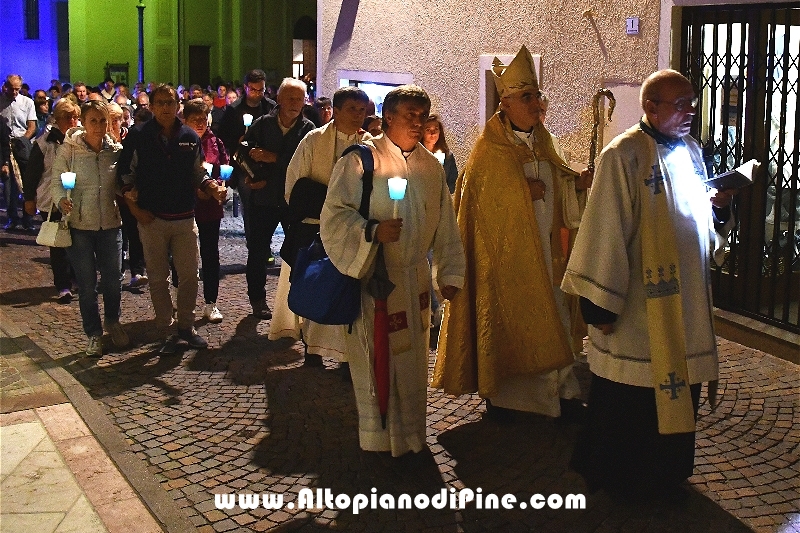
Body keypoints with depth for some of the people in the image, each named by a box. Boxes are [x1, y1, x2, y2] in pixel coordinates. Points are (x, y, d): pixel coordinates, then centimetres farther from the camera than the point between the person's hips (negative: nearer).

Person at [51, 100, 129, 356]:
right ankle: (94, 334, 22)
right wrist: (62, 200, -23)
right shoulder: (69, 149, -6)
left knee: (113, 280, 8)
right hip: (79, 225, -2)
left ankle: (112, 322, 35)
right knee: (86, 285, 5)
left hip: (110, 223, 2)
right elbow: (57, 181, -4)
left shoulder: (116, 150, 1)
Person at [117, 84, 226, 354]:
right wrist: (135, 208, -6)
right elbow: (125, 175, 1)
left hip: (184, 218, 2)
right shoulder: (138, 136, -2)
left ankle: (186, 326, 22)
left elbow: (199, 174, 12)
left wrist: (214, 188, -8)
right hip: (152, 220, -2)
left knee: (189, 275, 6)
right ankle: (166, 332, 16)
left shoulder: (190, 137, 6)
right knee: (158, 278, 6)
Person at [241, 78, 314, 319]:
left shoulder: (308, 129, -3)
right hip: (263, 197, 1)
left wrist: (274, 158, -20)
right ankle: (257, 299, 22)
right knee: (258, 249, 8)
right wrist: (250, 177, -12)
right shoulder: (262, 124, 0)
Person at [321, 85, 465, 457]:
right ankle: (379, 437, 16)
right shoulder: (360, 161, -8)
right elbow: (334, 216, -12)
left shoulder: (432, 168, 8)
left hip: (415, 278, 5)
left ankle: (409, 432, 30)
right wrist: (373, 231, -27)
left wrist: (449, 272, 9)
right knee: (378, 359, 1)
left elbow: (445, 225, 12)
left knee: (412, 359, 14)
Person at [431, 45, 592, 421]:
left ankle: (560, 392, 16)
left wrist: (577, 182, -3)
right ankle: (497, 395, 17)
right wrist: (524, 192, -20)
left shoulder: (541, 140, 9)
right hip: (503, 251, -6)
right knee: (503, 319, 3)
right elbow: (483, 199, -13)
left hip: (542, 248, 6)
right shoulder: (489, 149, -11)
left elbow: (555, 180, 17)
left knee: (551, 318, 7)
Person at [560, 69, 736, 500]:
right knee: (628, 400, 4)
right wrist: (601, 303, -18)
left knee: (676, 389, 14)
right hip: (637, 306, -7)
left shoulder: (690, 151, 10)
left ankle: (665, 473, 30)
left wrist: (719, 209, -4)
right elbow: (605, 231, -17)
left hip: (685, 301, 7)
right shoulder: (623, 155, -14)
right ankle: (615, 477, 23)